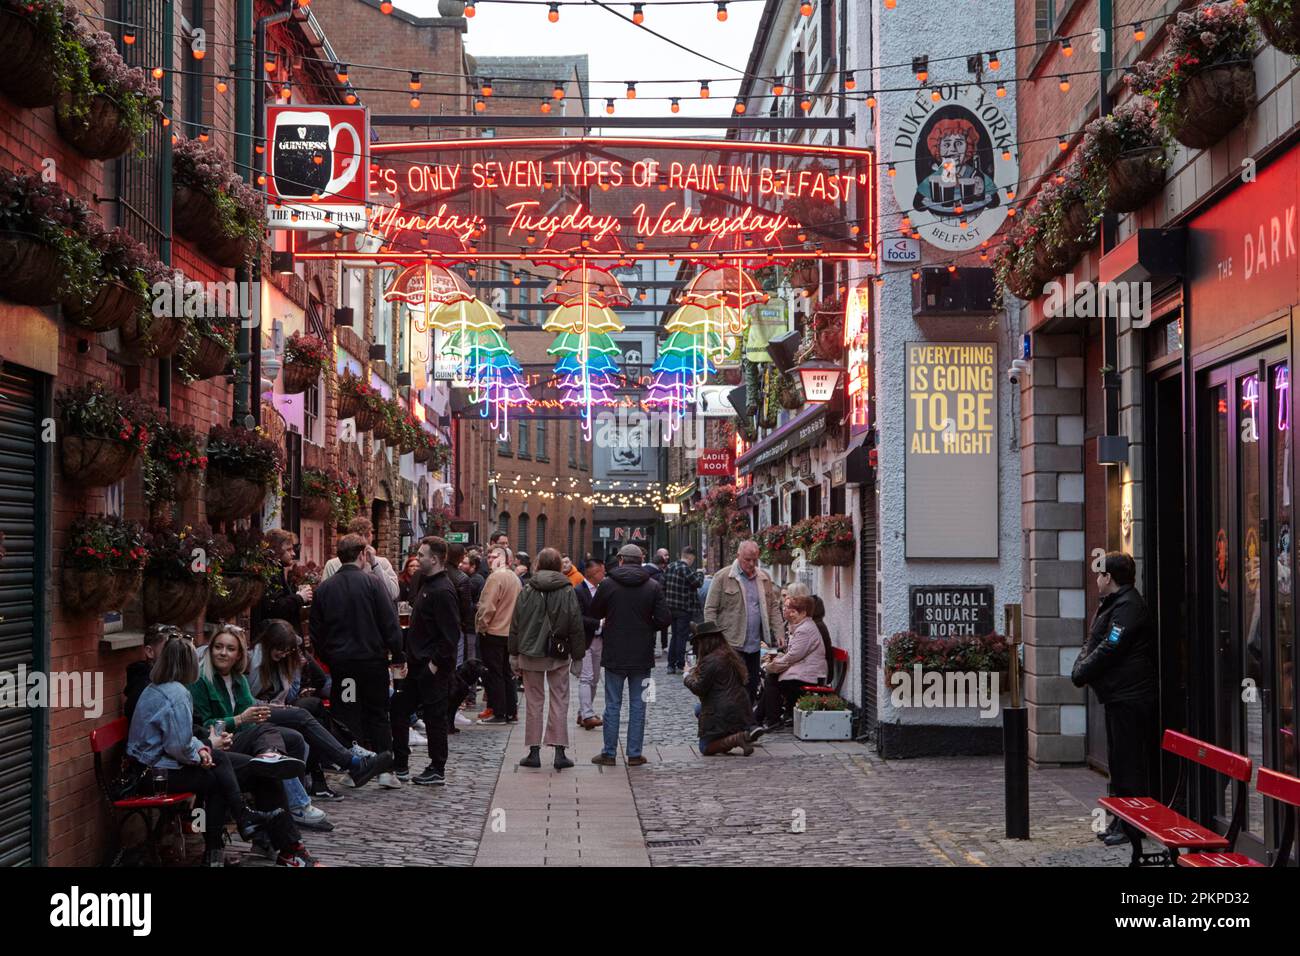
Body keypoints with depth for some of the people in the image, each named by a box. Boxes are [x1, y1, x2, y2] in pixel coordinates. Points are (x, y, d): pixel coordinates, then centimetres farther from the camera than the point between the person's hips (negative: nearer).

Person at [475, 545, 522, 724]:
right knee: (507, 673, 14)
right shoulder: (515, 578, 10)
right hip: (510, 633, 8)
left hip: (493, 633, -8)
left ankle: (498, 713, 0)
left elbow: (487, 606, -20)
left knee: (494, 674, -2)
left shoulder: (496, 577, -17)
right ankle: (511, 712, 17)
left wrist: (481, 625, -9)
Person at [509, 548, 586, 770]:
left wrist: (514, 654, 7)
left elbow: (516, 625, 0)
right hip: (559, 656, -1)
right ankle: (559, 751, 2)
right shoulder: (568, 592, -5)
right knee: (559, 702, 5)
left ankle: (534, 751, 8)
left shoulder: (526, 591, -3)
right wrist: (578, 655, 6)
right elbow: (576, 626, -2)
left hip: (530, 654, 1)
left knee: (534, 702, 8)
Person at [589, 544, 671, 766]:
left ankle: (609, 753, 9)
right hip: (642, 656, 1)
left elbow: (594, 613, 4)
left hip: (614, 655, -1)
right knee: (638, 704, 7)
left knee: (612, 704, 6)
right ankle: (634, 754, 7)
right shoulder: (653, 586, -4)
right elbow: (664, 619, -7)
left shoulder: (607, 584, -6)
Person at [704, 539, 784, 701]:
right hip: (732, 645, -5)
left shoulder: (764, 578, 13)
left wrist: (779, 633, 4)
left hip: (754, 645, 5)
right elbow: (710, 609, -3)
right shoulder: (722, 577, -3)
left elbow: (773, 607, 16)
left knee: (752, 689, 8)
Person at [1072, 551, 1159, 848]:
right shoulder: (1113, 604, 19)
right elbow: (1092, 645, 19)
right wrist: (1080, 667, 0)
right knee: (1119, 762, 16)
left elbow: (1109, 650, -21)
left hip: (1130, 698, -11)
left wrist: (1080, 674, -11)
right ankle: (1120, 823, 23)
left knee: (1130, 763, -7)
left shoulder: (1128, 606, -15)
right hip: (1120, 696, 11)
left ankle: (1132, 827, -4)